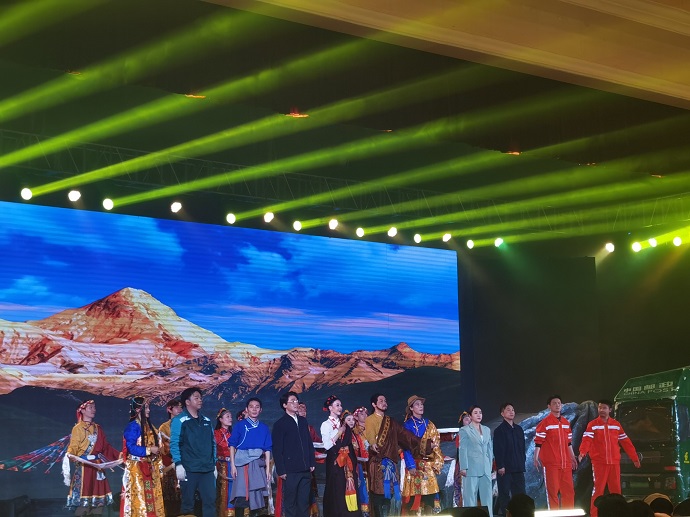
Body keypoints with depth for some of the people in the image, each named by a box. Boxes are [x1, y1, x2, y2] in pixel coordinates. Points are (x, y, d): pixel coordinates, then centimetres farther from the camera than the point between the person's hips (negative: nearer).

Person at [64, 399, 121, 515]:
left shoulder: (97, 428, 17)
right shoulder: (78, 428, -1)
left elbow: (106, 446, 17)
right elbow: (73, 447, -10)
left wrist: (119, 455, 10)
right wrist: (70, 455, -30)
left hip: (97, 465, 6)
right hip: (83, 465, -6)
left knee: (99, 498, 2)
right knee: (84, 495, -12)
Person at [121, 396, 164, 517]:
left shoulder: (149, 426, 14)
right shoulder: (132, 426, -9)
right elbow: (131, 448, -17)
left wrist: (159, 466, 11)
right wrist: (149, 450, -17)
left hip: (150, 468, 8)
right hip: (137, 468, -8)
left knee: (153, 499, 6)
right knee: (140, 499, -7)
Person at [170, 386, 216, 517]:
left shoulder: (207, 421, 15)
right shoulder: (179, 421, -1)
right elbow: (174, 444, -6)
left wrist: (214, 464, 14)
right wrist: (178, 464, -15)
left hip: (207, 470, 5)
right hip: (189, 469, -5)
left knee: (210, 501, 1)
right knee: (188, 502, 1)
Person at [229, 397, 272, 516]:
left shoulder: (264, 428, 12)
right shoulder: (240, 425, 4)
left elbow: (267, 450, 11)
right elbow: (232, 445, 1)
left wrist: (268, 469, 5)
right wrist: (232, 465, -8)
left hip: (258, 465, 3)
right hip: (242, 463, -3)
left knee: (256, 496, 2)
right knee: (241, 495, -9)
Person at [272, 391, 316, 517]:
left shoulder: (303, 421, 13)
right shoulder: (280, 424, -3)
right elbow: (277, 450, -6)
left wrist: (312, 463, 9)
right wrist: (281, 470, -11)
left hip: (305, 469, 5)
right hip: (290, 471, -5)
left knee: (304, 502, 9)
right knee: (290, 502, 2)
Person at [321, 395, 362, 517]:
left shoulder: (343, 424, 14)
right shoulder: (326, 425, -4)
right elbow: (327, 445, -14)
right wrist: (339, 432, -12)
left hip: (347, 460, 6)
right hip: (335, 461, -6)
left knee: (349, 487, 3)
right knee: (336, 489, -5)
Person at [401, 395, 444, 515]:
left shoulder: (429, 424, 14)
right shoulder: (407, 424, -1)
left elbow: (436, 444, 12)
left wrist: (437, 463, 2)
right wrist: (411, 465, -17)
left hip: (429, 464, 4)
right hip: (415, 463, -4)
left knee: (430, 491, -2)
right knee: (416, 493, -8)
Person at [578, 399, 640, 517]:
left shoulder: (616, 424, 10)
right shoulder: (592, 425, 0)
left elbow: (625, 442, 13)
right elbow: (587, 440, -13)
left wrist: (634, 457, 12)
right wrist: (582, 452, -32)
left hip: (614, 462, 3)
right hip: (599, 462, -3)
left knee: (616, 489, 6)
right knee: (598, 489, -4)